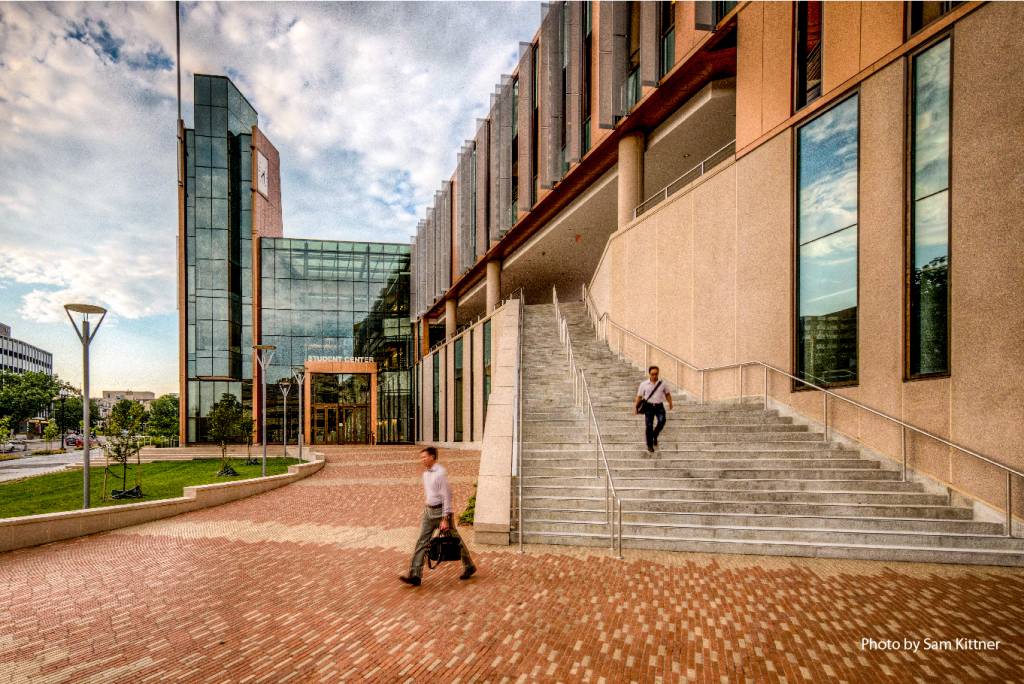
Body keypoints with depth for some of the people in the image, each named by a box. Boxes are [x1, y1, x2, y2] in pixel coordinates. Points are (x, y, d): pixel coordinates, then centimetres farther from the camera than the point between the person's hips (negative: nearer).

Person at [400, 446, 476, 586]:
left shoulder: (441, 473, -18)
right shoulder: (425, 473, 9)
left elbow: (446, 496, -20)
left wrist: (445, 519, -22)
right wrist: (428, 509, 19)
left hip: (441, 510, -7)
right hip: (429, 511, 7)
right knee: (422, 542, -2)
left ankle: (469, 567, 25)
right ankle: (415, 575, -4)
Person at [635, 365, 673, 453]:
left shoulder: (662, 384, 5)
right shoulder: (644, 384, 1)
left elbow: (667, 394, 18)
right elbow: (639, 396, 3)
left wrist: (670, 403, 7)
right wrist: (636, 406, -4)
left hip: (659, 406, 1)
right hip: (649, 407, -1)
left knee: (662, 421, -21)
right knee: (649, 426, -1)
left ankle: (655, 435, 9)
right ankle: (650, 445, 15)